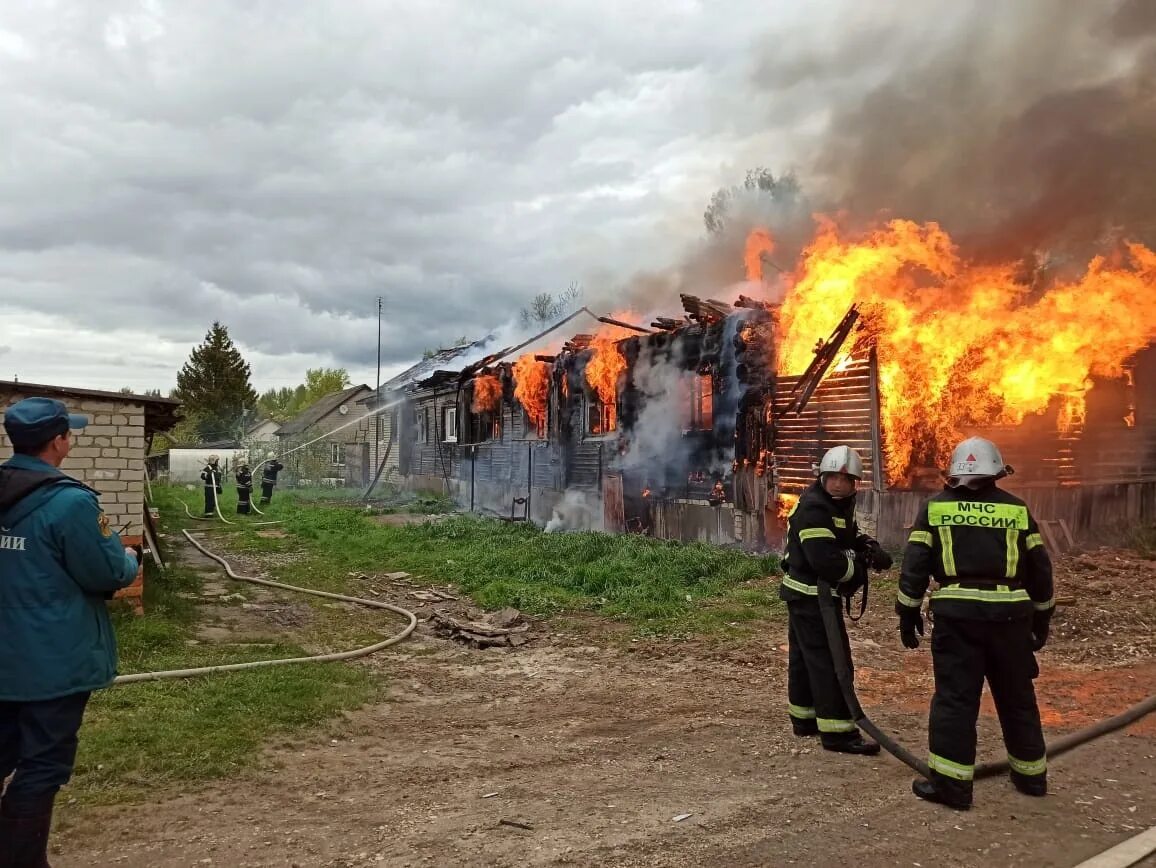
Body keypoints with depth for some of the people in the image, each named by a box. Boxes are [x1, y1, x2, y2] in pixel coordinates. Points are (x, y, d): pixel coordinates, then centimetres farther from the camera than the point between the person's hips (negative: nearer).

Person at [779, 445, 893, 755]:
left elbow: (849, 537, 19)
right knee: (831, 662, -7)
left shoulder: (838, 504, 10)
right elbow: (826, 561, -29)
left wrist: (868, 546, -3)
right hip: (813, 596, -11)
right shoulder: (813, 509, -22)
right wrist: (861, 563, -13)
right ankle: (837, 732, -1)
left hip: (805, 595, 11)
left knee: (804, 657, 18)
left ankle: (804, 718, 30)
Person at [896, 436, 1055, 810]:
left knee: (955, 697, 2)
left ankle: (951, 783, 3)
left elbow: (915, 565, 0)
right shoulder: (1017, 510, 8)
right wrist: (1042, 618, 20)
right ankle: (1031, 775, 31)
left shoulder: (935, 508, 4)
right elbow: (1040, 570, 10)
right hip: (1009, 614, 2)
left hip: (956, 614, -2)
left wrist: (908, 613, 7)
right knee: (1017, 697, 17)